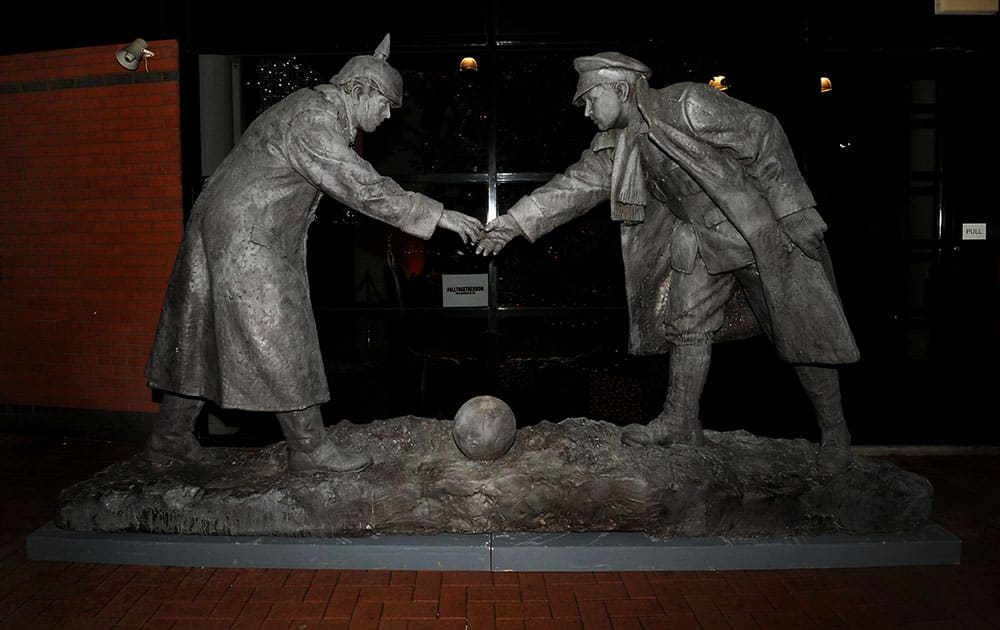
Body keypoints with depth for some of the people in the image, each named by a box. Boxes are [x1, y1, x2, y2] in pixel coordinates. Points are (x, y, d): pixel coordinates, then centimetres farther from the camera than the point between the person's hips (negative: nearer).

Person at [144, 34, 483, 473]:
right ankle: (309, 448, 3)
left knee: (204, 337, 14)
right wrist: (437, 215, -21)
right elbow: (363, 188, -24)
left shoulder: (319, 105, 12)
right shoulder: (312, 119, -19)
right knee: (279, 338, -6)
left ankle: (168, 440, 23)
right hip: (242, 236, -10)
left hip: (231, 232, 10)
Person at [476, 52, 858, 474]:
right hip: (703, 239, 7)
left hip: (764, 228, -7)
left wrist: (795, 214, -21)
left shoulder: (688, 104, -21)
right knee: (687, 324, 8)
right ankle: (681, 423, 22)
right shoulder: (616, 145, 1)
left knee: (802, 333, -1)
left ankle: (834, 433, 14)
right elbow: (576, 184, 3)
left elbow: (764, 135, -19)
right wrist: (512, 224, -5)